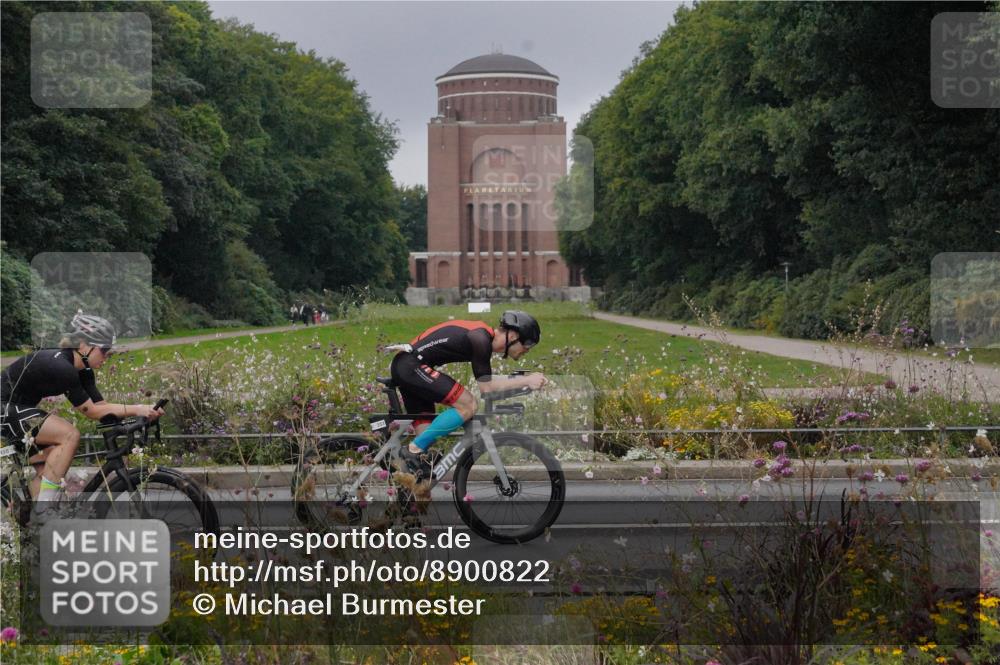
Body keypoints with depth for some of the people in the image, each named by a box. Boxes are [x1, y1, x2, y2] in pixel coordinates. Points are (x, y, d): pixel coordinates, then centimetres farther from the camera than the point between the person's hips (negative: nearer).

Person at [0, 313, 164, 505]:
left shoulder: (82, 371, 3)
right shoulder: (61, 367, -26)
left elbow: (102, 405, -1)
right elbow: (92, 412, -22)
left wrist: (146, 410, -12)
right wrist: (137, 409, -24)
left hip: (18, 408, 10)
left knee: (45, 474, 7)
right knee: (69, 435, -22)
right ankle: (44, 515, -20)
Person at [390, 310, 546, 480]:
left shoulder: (483, 336, 12)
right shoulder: (481, 339, -17)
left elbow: (485, 380, 22)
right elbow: (486, 387, -15)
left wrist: (524, 379, 16)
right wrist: (526, 381, -13)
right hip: (411, 366, -10)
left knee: (427, 438, 8)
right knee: (468, 405, -16)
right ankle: (414, 449, -12)